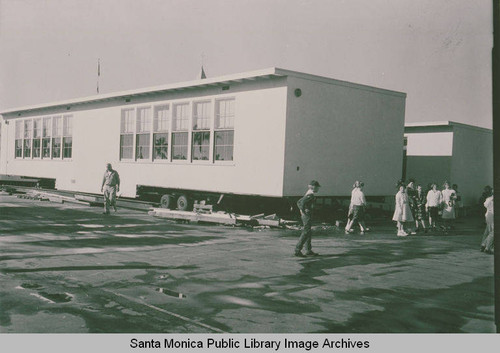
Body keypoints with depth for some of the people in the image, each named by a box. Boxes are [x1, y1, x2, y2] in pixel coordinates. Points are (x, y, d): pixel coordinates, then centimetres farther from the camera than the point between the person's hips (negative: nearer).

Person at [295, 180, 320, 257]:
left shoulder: (307, 194, 15)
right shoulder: (311, 195, -15)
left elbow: (298, 202, 23)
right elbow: (303, 202, -30)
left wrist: (301, 210, 14)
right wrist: (304, 211, -20)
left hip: (304, 216, 10)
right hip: (307, 215, -10)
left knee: (308, 233, 14)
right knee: (306, 233, -9)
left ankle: (309, 251, 20)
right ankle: (297, 250, -9)